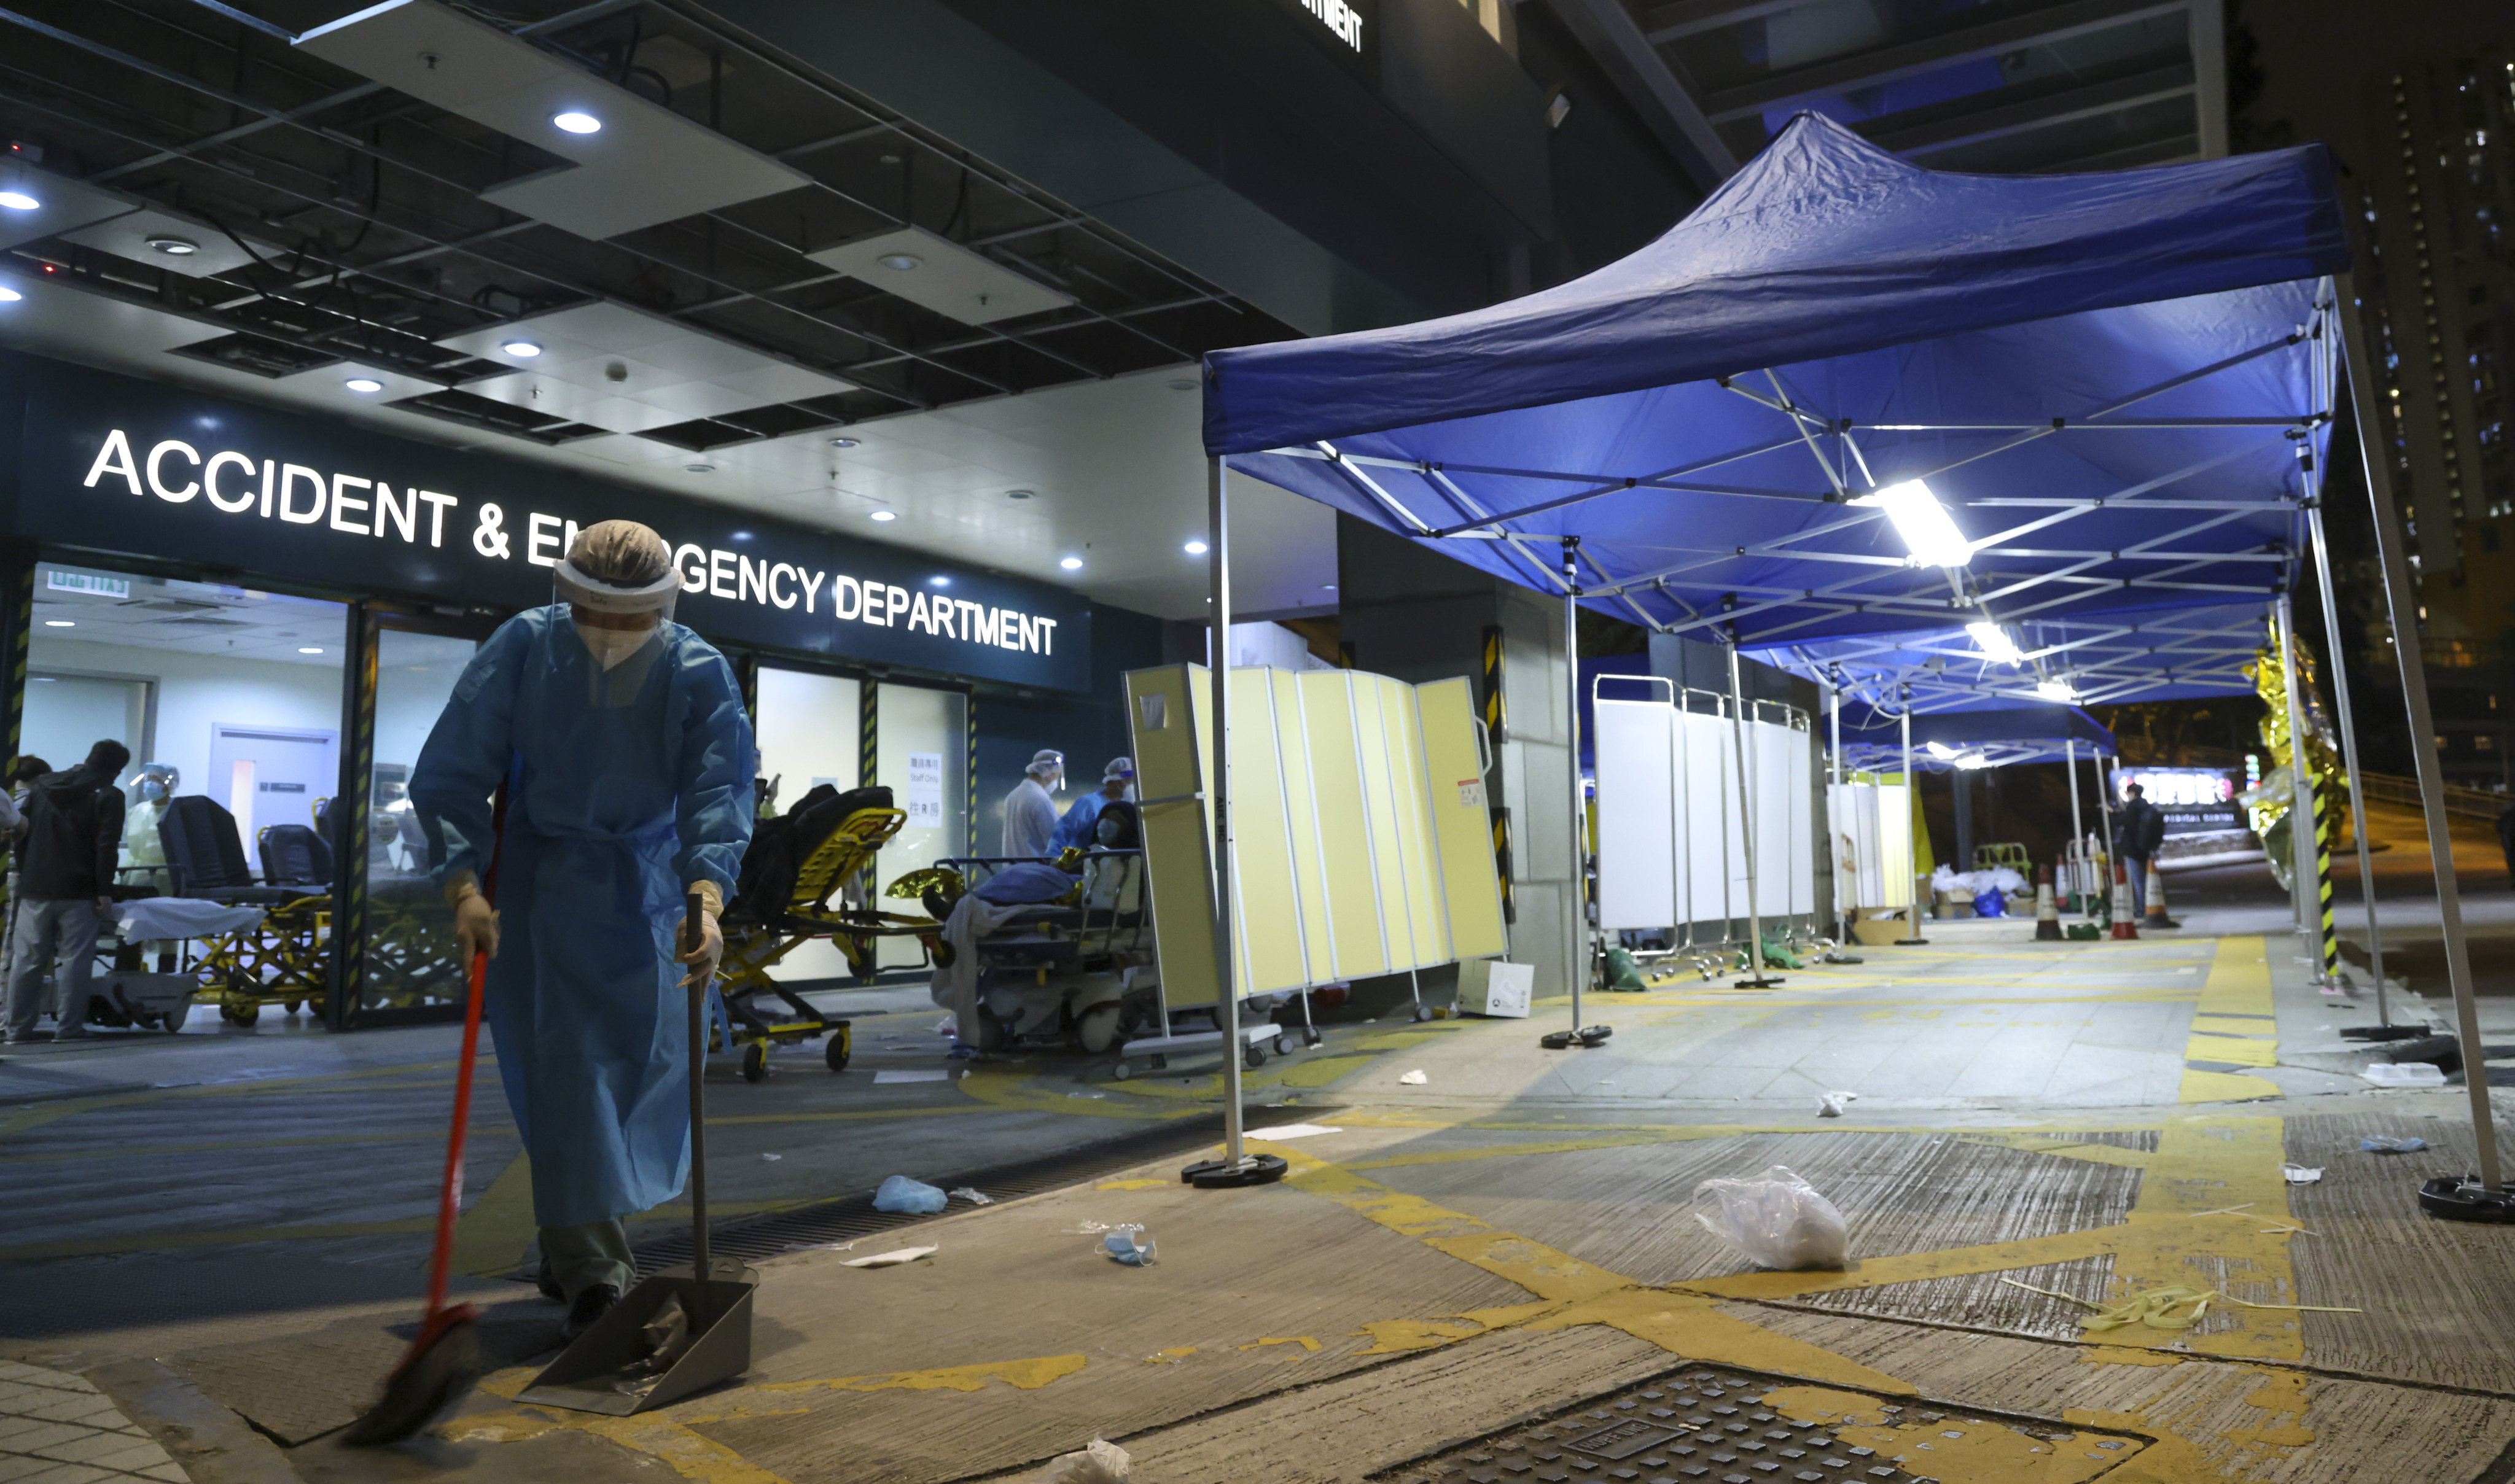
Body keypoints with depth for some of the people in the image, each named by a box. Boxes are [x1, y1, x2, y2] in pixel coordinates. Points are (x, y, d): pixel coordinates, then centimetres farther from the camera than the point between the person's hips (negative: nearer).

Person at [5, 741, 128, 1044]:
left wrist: (24, 877, 19)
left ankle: (19, 1029, 11)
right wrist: (105, 891, -8)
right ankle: (69, 1028, -4)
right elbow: (107, 847, -11)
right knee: (76, 959, -1)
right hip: (77, 891, -5)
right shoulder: (108, 796, -4)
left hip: (33, 890, 5)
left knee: (28, 959, 9)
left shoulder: (42, 787, 14)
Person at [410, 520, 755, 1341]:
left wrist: (707, 899, -38)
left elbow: (719, 792, -22)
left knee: (648, 1055, 8)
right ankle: (591, 1271, -10)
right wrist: (464, 886, -27)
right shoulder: (522, 647, -15)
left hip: (646, 883, 3)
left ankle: (571, 1247, 29)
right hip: (535, 877, -2)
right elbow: (449, 772, -14)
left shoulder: (701, 673, -13)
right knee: (563, 1059, -12)